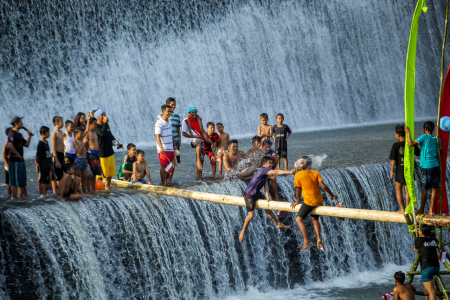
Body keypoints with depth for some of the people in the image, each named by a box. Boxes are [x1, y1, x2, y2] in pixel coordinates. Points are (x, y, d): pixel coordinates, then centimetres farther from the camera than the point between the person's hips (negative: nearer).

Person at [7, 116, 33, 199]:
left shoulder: (19, 135, 16)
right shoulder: (12, 134, -15)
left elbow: (26, 145, 21)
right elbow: (10, 146, -29)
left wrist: (29, 137, 6)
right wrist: (17, 154, -21)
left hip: (21, 160, 10)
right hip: (14, 161, -10)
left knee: (22, 181, 16)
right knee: (14, 181, -6)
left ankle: (21, 196, 24)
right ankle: (15, 198, -4)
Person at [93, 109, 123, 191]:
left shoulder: (106, 125, 13)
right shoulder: (96, 127, -14)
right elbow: (102, 133, -33)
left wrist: (117, 143, 12)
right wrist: (105, 123, -20)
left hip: (110, 152, 9)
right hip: (102, 153, -9)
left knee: (111, 172, 14)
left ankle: (107, 187, 25)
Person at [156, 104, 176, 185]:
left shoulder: (169, 121, 13)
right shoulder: (159, 123, -14)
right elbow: (157, 137, -21)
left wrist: (174, 145, 24)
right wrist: (161, 148, -31)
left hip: (171, 148, 8)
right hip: (163, 149, -8)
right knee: (163, 166, -3)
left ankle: (166, 181, 23)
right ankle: (163, 183, 3)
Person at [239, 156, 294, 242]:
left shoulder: (266, 173, 7)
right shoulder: (263, 170, -22)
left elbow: (266, 185, 2)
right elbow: (276, 172, -32)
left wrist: (267, 196, -10)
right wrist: (289, 172, -36)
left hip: (257, 194, 9)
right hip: (249, 195, -9)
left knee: (268, 208, 15)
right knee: (251, 214, -10)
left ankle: (278, 224, 29)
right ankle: (243, 231, 6)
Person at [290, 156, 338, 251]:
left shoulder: (298, 175, -5)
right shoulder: (316, 173, 2)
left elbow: (298, 191, 2)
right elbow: (323, 186, -6)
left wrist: (297, 202, 17)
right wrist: (333, 195, 6)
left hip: (309, 201, -5)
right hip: (319, 201, 5)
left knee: (299, 219, -2)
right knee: (315, 219, 24)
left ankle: (306, 241, -18)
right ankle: (318, 239, 5)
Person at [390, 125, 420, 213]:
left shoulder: (396, 145, -14)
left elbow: (393, 160, -13)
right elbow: (419, 153, 10)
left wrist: (392, 171, -4)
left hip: (400, 171, -3)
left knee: (398, 190, 12)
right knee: (408, 190, 13)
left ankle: (402, 209, 7)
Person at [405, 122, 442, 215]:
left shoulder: (424, 137, -8)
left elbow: (411, 144, -17)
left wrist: (408, 133, -8)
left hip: (426, 167, -5)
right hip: (436, 166, 5)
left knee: (424, 190, 5)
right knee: (434, 188, 4)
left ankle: (421, 210, 16)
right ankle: (431, 210, 3)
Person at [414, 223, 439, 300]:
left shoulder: (418, 240, -1)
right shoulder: (433, 239, 13)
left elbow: (415, 250, 17)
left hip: (427, 268, -6)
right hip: (436, 267, 6)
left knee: (431, 291, -9)